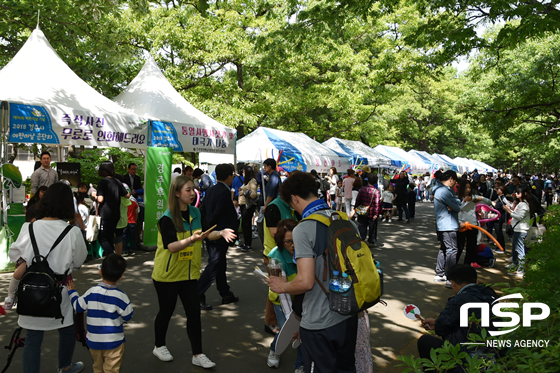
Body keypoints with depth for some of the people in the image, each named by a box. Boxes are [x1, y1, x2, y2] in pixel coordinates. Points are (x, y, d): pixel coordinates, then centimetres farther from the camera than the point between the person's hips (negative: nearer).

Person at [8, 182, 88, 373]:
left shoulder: (29, 228, -11)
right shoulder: (73, 232, -15)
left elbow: (14, 254, 5)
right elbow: (79, 261, 0)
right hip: (61, 292, 0)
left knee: (32, 339, 11)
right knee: (67, 329, 23)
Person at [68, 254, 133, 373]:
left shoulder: (91, 292, -11)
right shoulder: (120, 296, -18)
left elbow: (78, 306, 4)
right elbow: (127, 317, -9)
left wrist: (72, 291, 20)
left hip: (93, 341, 4)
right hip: (113, 342, -3)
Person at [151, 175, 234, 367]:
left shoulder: (196, 213, -1)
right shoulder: (167, 218, -18)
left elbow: (207, 234, 2)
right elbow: (171, 246, -26)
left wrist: (221, 233, -18)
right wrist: (192, 239, -42)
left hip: (189, 273, 4)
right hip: (167, 274, -4)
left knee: (194, 312, 4)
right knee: (166, 311, 12)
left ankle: (197, 354, 14)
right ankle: (159, 346, 36)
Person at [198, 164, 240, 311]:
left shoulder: (211, 190, 7)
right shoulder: (225, 192, -18)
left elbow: (203, 210, 8)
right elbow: (217, 214, -23)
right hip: (219, 235, -9)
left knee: (220, 264, 17)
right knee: (214, 266, -2)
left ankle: (226, 294, 29)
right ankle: (198, 295, 1)